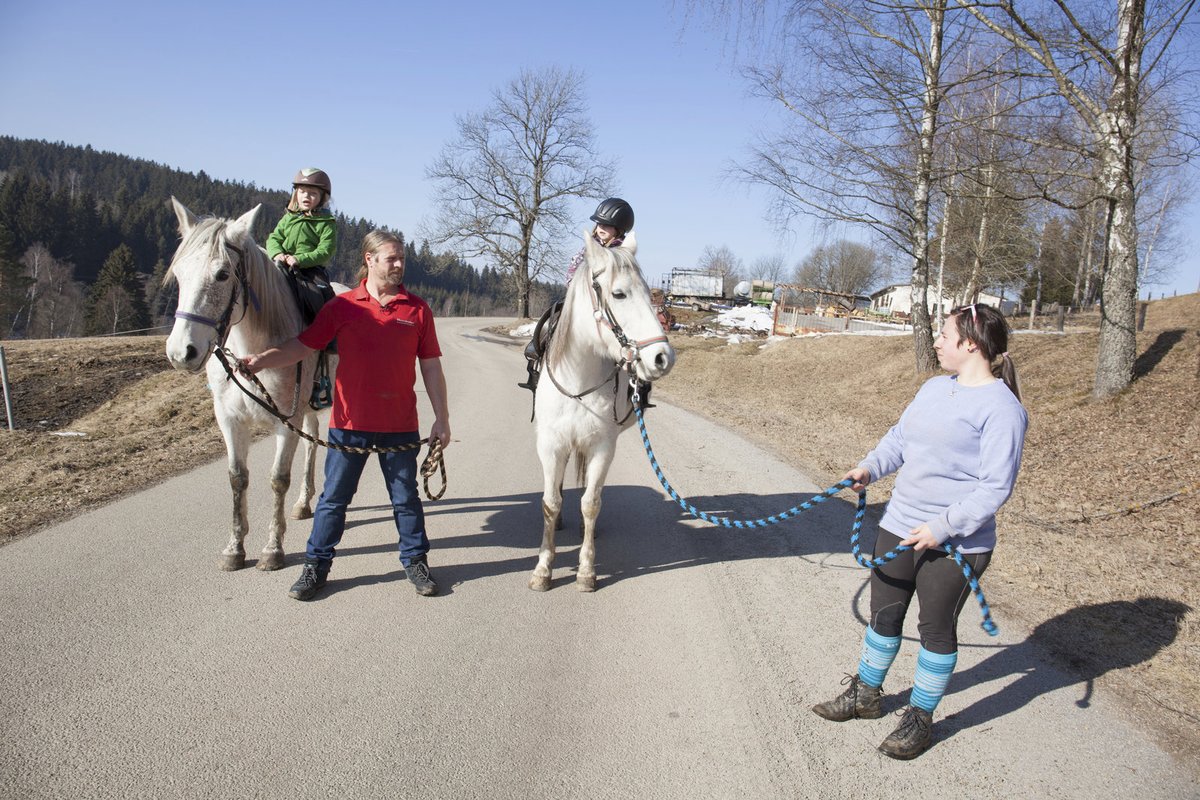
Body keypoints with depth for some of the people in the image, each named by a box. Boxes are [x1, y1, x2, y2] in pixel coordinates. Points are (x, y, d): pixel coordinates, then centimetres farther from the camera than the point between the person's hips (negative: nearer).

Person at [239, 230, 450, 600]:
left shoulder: (417, 309, 1)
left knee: (406, 497, 11)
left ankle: (416, 561, 27)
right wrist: (263, 359, -18)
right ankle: (316, 565, 24)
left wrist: (442, 418, 2)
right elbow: (302, 345, -1)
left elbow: (431, 368, 3)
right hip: (349, 421, 0)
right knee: (334, 497, 10)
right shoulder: (342, 306, 1)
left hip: (399, 424, 0)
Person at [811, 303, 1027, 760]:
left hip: (954, 543, -7)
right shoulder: (934, 388, 8)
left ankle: (920, 718, 29)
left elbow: (995, 487, -20)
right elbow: (899, 438, 17)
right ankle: (866, 694, 38)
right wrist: (870, 467, 0)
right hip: (899, 526, 7)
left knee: (936, 630, 10)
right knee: (883, 615, 18)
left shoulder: (1002, 408, -16)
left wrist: (942, 528, -24)